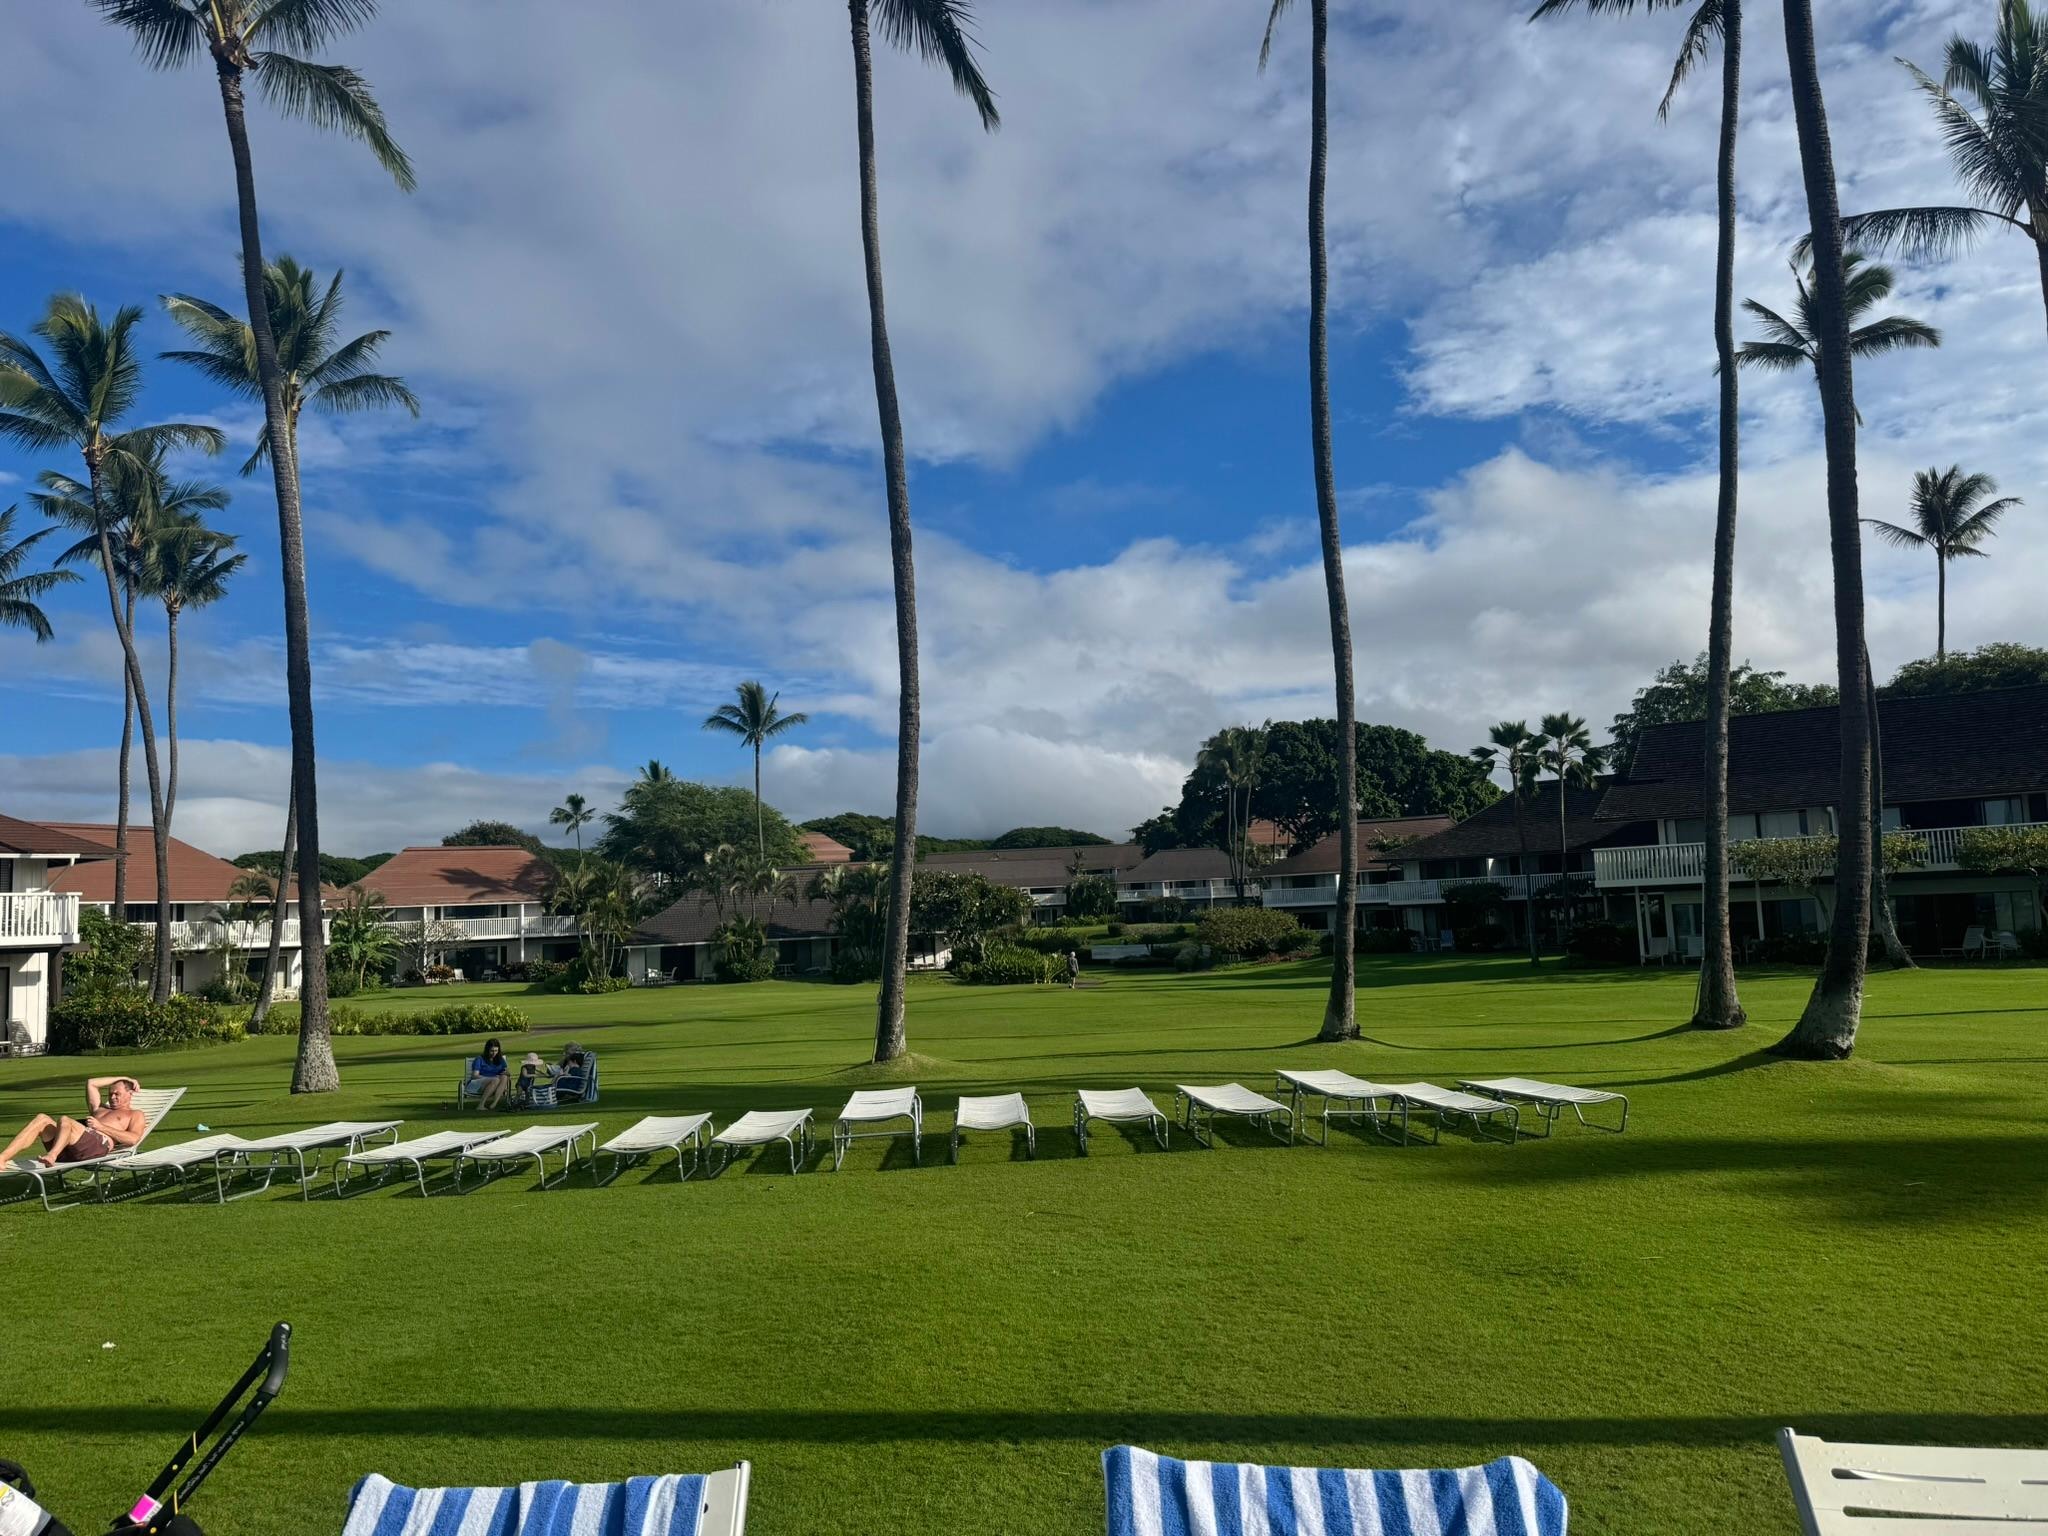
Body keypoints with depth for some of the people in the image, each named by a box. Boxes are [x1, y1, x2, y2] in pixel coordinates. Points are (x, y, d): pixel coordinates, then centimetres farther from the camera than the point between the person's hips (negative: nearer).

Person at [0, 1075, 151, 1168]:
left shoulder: (136, 1115, 22)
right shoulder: (100, 1109, 44)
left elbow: (133, 1139, 1)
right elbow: (91, 1084, 47)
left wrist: (101, 1126, -5)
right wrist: (121, 1079, 46)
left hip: (98, 1144, -7)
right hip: (69, 1150, 7)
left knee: (64, 1120, -33)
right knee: (42, 1119, -17)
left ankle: (52, 1156, -63)